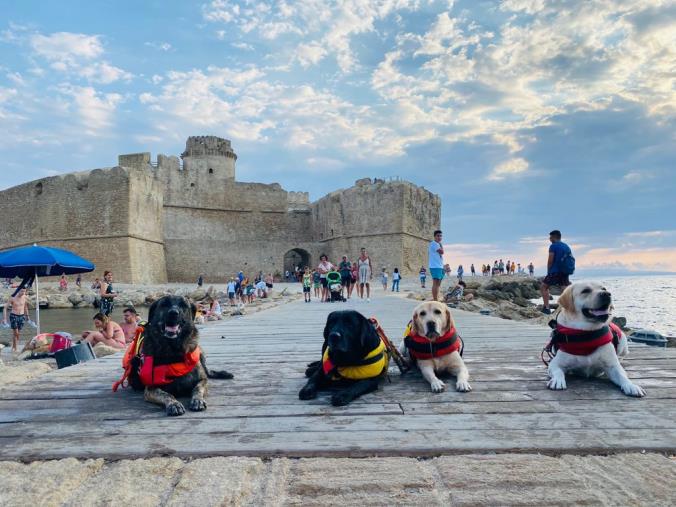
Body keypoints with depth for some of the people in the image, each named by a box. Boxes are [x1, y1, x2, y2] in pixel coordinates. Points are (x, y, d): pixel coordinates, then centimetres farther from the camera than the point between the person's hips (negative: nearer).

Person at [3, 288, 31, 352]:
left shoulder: (25, 298, -3)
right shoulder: (12, 298, -12)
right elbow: (5, 308, -8)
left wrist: (27, 315, 22)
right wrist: (4, 319, -13)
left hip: (22, 316, 3)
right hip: (14, 316, -3)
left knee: (19, 333, 7)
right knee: (15, 333, -3)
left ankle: (14, 346, 23)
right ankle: (15, 348, 10)